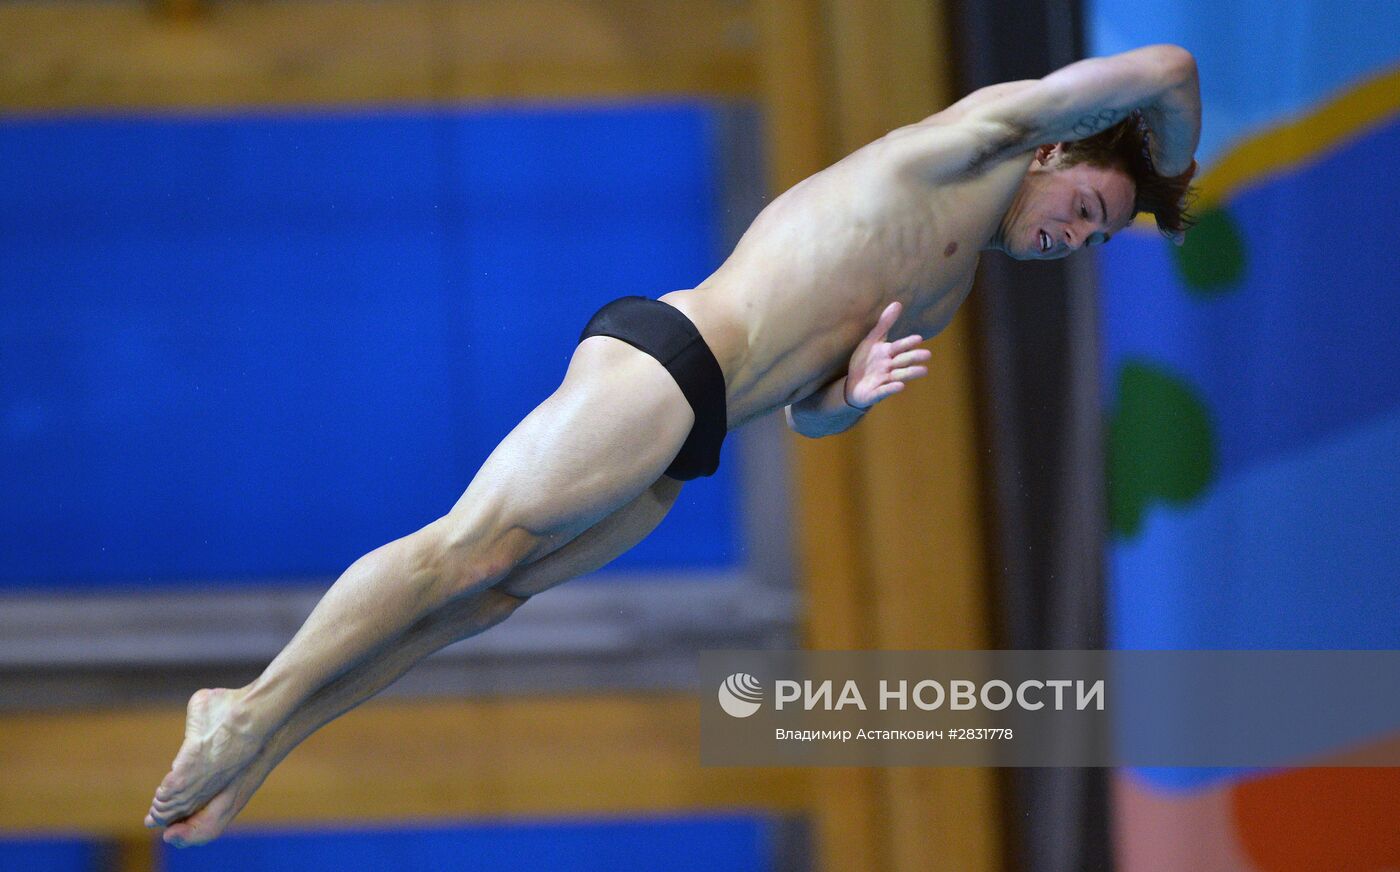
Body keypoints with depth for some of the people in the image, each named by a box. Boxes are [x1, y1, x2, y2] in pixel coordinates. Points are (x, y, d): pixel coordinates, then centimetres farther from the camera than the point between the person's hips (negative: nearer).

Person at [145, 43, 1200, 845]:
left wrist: (853, 392, 5)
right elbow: (1163, 71, -2)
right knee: (469, 546, -16)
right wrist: (1173, 177, 19)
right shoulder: (977, 139, 7)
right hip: (662, 355, -9)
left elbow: (809, 416, 29)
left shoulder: (951, 292, 30)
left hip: (688, 439, 9)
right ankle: (253, 713, -17)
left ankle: (258, 744, -5)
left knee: (494, 589, -1)